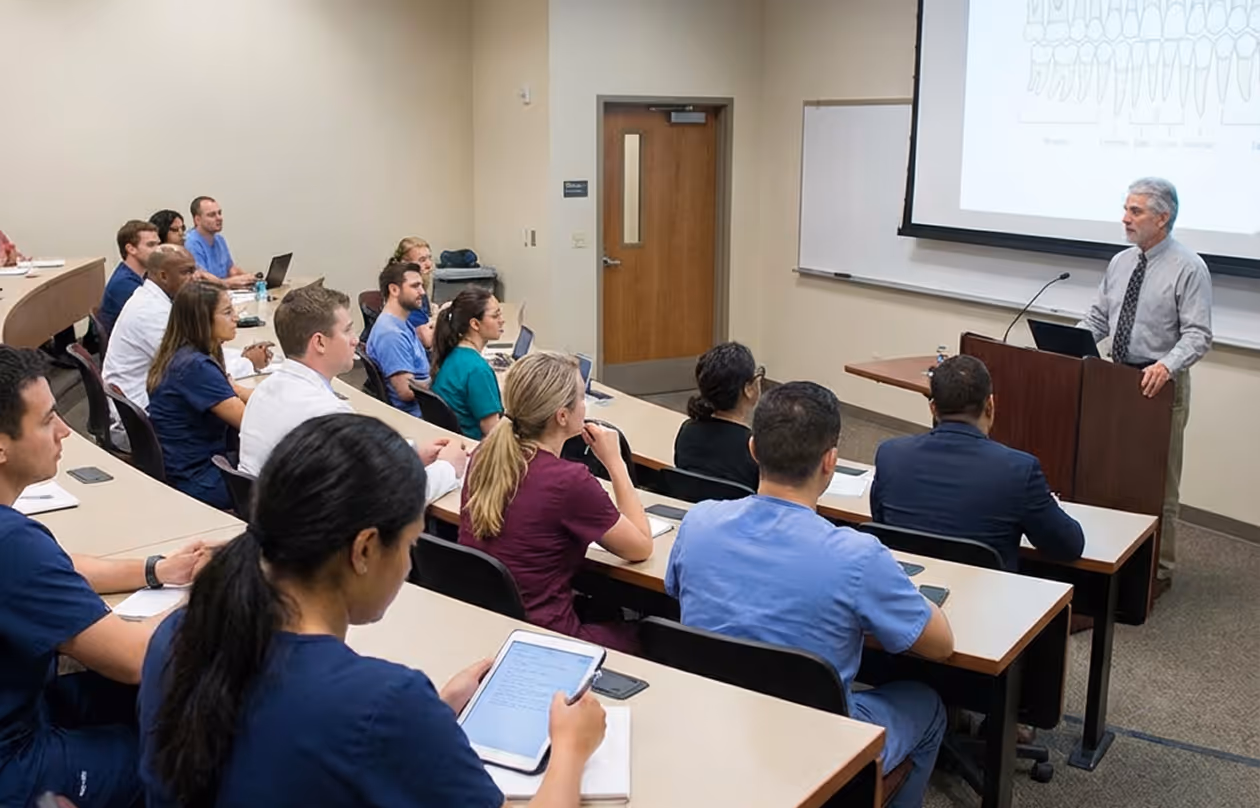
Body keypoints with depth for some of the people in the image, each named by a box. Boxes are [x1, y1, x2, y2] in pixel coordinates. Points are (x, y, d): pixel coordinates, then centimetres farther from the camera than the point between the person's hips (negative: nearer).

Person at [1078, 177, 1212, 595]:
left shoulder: (1188, 267, -11)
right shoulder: (1120, 262, 8)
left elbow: (1197, 334, -16)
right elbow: (1098, 318, 12)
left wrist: (1167, 365, -33)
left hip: (1161, 383, -6)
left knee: (1159, 481, 4)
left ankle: (1158, 568, 16)